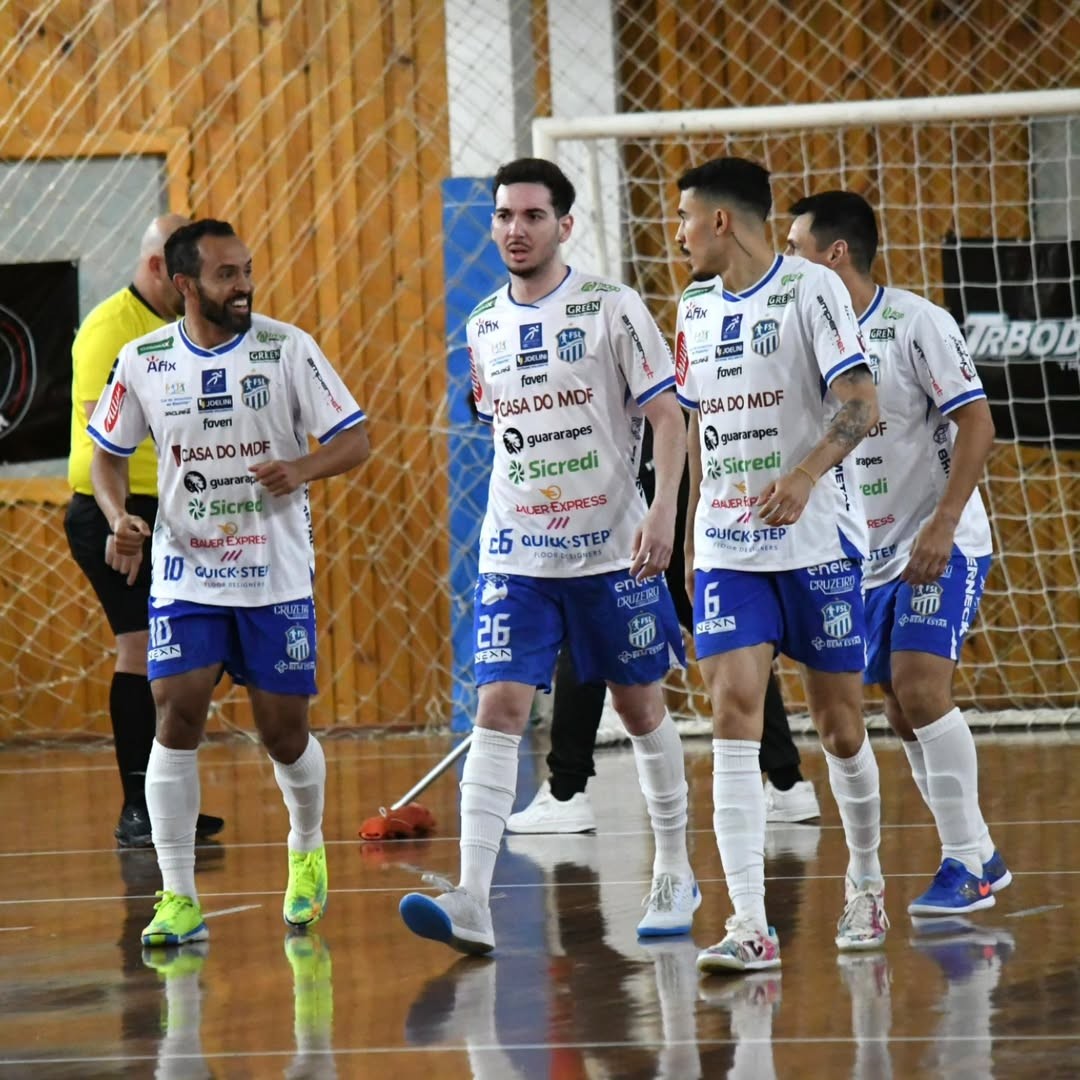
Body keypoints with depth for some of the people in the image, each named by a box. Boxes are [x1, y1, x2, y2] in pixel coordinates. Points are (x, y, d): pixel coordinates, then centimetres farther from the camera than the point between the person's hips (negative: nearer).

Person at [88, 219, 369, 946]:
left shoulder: (287, 348, -6)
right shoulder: (144, 361, -1)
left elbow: (355, 440, -3)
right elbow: (108, 454, 12)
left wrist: (302, 468, -23)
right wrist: (119, 518, -8)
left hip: (277, 577, -1)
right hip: (185, 574, 1)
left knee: (284, 732, 4)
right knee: (177, 716, -14)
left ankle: (307, 851, 35)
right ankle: (178, 899, -9)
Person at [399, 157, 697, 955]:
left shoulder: (611, 309, -6)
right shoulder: (484, 327, 8)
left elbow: (667, 417, -7)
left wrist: (663, 510, -20)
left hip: (612, 552, -3)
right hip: (515, 558, 3)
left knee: (642, 708, 10)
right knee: (498, 711, -11)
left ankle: (675, 876, 28)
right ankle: (472, 904, -20)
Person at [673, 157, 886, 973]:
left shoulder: (811, 289, -8)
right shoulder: (697, 310, 12)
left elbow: (862, 403, -16)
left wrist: (806, 475, -31)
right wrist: (693, 530, 20)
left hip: (818, 540, -4)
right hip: (728, 551, 4)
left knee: (838, 722, 5)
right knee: (735, 714, -12)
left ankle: (865, 881, 32)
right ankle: (750, 928, -17)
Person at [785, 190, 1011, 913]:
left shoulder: (916, 323, -13)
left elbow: (977, 425, -16)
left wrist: (942, 526, -24)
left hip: (942, 546, -7)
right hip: (871, 554, 7)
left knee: (921, 687, -19)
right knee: (904, 712, 5)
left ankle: (967, 862, -11)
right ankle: (978, 861, 16)